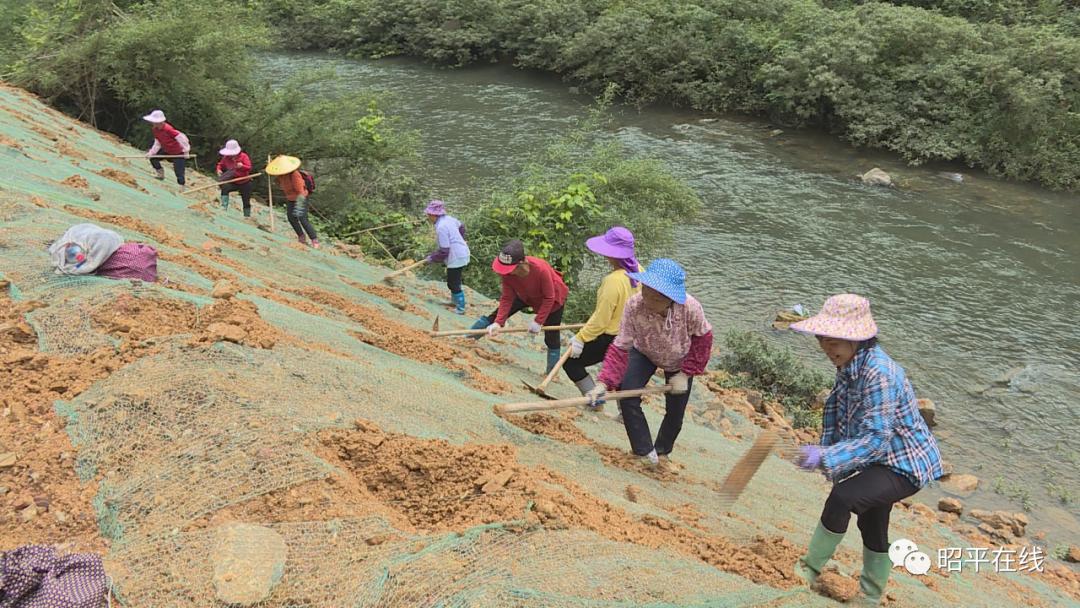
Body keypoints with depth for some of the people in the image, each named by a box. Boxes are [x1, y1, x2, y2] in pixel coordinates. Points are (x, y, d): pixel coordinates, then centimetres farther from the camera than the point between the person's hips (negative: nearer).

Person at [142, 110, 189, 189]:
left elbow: (182, 137, -32)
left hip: (178, 153, -8)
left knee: (179, 171, -10)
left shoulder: (168, 129, -32)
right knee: (152, 158, 8)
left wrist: (186, 151, -27)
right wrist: (151, 152, -8)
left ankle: (181, 187, 6)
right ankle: (161, 174, 25)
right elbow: (157, 143, 4)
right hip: (167, 151, 9)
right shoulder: (155, 129, -5)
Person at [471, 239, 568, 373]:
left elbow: (549, 298, -32)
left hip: (553, 298, -4)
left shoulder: (540, 269, -45)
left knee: (551, 337, 2)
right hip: (526, 295, 5)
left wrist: (538, 322, -28)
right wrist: (498, 322, -30)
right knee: (496, 316, 3)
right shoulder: (506, 271, -30)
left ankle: (552, 372, 22)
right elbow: (507, 298, -22)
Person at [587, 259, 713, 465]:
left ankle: (662, 452, 39)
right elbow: (621, 347, -31)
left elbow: (703, 338, -18)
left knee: (675, 412, 9)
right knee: (627, 396, -20)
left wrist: (686, 373, -20)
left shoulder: (690, 308, -39)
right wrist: (604, 383, -42)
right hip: (644, 353, 0)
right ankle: (646, 453, -2)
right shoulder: (634, 305, -38)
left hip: (679, 361, 0)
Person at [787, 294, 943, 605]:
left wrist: (825, 457, -42)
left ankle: (810, 568, -10)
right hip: (881, 458, 10)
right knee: (871, 525, 22)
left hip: (905, 463, -10)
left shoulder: (878, 373, -32)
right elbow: (835, 413, 8)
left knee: (842, 496, -28)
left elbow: (875, 438, -35)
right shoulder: (850, 363, -4)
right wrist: (826, 454, 4)